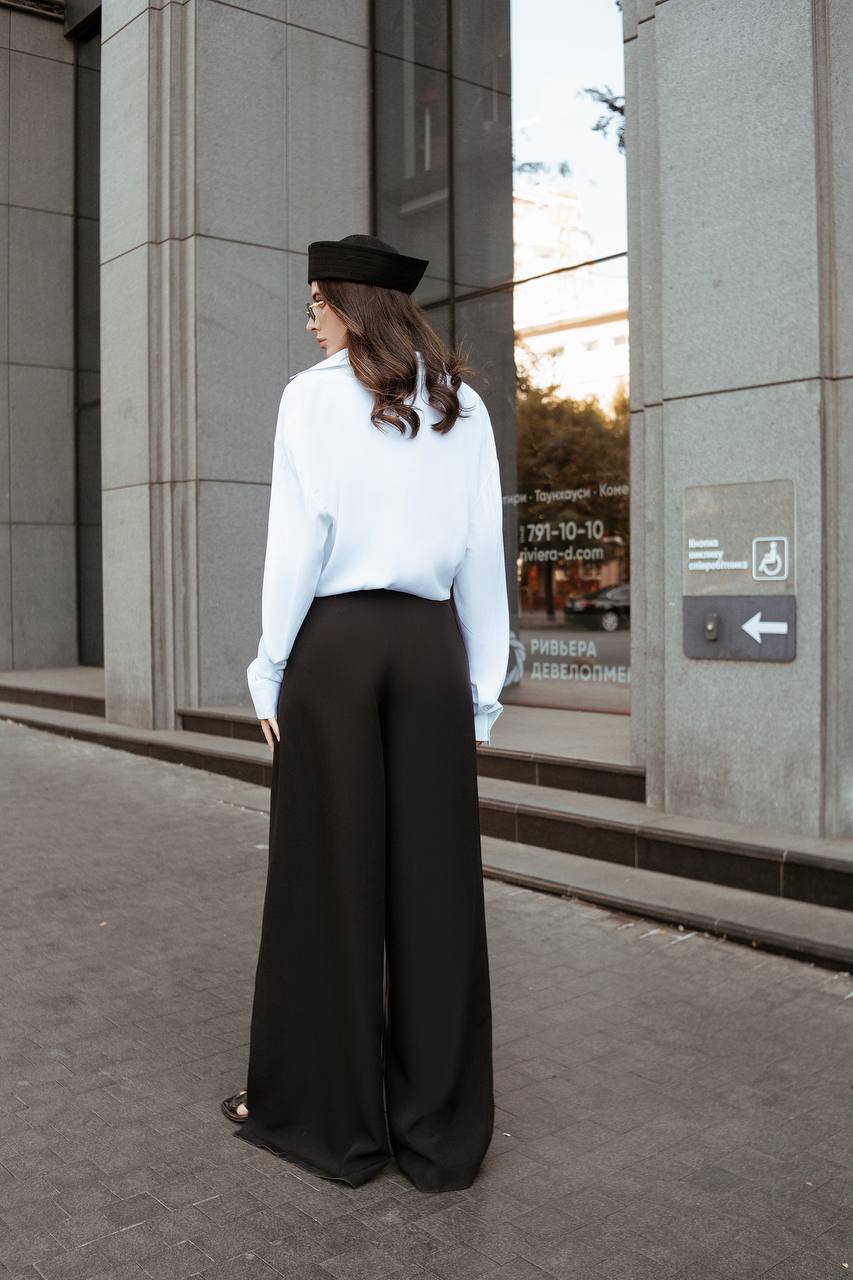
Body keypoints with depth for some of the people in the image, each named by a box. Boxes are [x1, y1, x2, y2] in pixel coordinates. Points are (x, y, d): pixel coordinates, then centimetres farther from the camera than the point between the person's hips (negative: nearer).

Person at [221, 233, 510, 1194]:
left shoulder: (314, 395, 0)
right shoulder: (463, 408, 10)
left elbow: (297, 540, -7)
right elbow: (484, 555, 7)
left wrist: (270, 668, -2)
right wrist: (482, 689, 10)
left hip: (336, 641, -3)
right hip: (432, 645, 4)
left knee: (330, 873, 4)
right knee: (433, 880, 5)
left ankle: (327, 1113, 17)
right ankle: (440, 1129, 14)